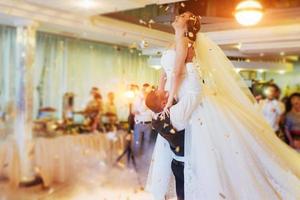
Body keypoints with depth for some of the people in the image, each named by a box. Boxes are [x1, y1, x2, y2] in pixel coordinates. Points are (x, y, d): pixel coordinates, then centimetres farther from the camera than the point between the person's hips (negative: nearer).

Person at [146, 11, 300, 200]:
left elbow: (177, 72, -18)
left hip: (190, 99, -10)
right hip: (179, 99, 10)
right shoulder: (176, 44, 19)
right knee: (167, 144, 15)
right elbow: (165, 74, 18)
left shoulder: (183, 41, -8)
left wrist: (170, 99, -20)